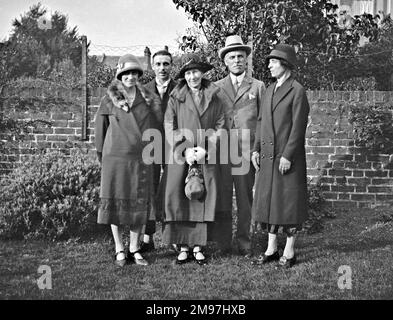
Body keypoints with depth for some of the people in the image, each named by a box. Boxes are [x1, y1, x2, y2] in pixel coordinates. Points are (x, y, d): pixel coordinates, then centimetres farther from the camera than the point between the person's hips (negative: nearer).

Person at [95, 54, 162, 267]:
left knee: (139, 203, 4)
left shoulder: (147, 99, 8)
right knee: (115, 201, 1)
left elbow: (156, 124, 16)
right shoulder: (109, 100, 2)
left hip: (141, 157, 2)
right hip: (115, 156, -2)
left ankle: (134, 249, 16)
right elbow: (100, 128, 7)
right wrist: (101, 156, 8)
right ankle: (119, 250, 11)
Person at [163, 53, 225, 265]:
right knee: (178, 200, -4)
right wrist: (185, 150, -10)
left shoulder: (213, 98, 9)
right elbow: (169, 128, 2)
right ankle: (183, 247, 5)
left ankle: (198, 247, 9)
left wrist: (205, 149, -7)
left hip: (206, 157, 1)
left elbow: (220, 126, 6)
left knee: (203, 200, 0)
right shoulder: (176, 97, 5)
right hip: (180, 156, -1)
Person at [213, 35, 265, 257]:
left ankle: (244, 244, 12)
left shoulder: (258, 87, 11)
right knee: (221, 198, 0)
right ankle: (223, 244, 10)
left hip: (246, 151, -1)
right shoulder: (216, 87, 14)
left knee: (245, 198, 2)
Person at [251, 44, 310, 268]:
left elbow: (299, 126, -13)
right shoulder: (270, 90, 15)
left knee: (289, 202, 1)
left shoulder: (297, 91, -8)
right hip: (268, 157, 8)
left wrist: (288, 155, -16)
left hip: (288, 158, -7)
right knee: (269, 201, 11)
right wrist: (257, 149, 9)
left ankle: (289, 252, 11)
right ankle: (271, 250, 22)